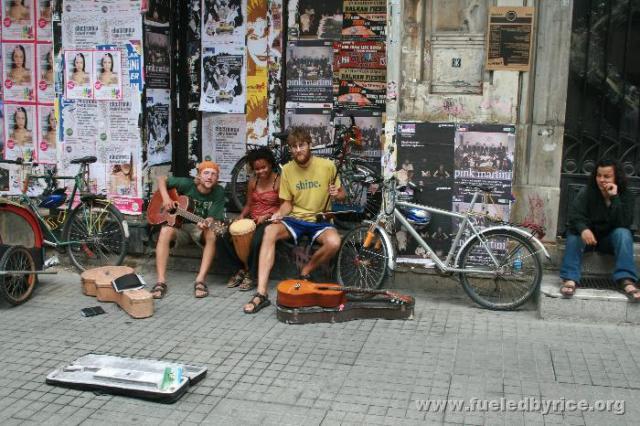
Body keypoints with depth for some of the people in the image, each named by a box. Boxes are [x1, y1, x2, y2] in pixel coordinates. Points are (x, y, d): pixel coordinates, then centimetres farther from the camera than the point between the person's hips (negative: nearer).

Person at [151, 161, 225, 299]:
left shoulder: (218, 192, -9)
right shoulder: (187, 184, -10)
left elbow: (213, 217, -12)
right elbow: (162, 179, 1)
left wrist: (207, 223, -36)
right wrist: (166, 197, -15)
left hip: (200, 228, 0)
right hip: (179, 223, 0)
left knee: (212, 234, -34)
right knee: (165, 231, -32)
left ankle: (200, 281, -32)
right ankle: (161, 281, -31)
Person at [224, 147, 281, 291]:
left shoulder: (279, 181, -7)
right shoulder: (252, 182, 11)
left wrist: (267, 216, -19)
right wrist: (241, 217, -2)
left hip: (269, 221, -6)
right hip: (252, 220, 6)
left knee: (256, 241, -36)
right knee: (227, 236, -17)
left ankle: (250, 275, -12)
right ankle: (242, 269, 2)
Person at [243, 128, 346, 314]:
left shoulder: (327, 165, -5)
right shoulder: (287, 169, 1)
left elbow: (342, 194, 6)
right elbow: (287, 203, 8)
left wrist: (336, 194, -18)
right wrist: (279, 214, -13)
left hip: (319, 220, -2)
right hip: (295, 218, 2)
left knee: (334, 242, -34)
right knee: (269, 231, -28)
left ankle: (304, 273, -4)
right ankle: (261, 293, -31)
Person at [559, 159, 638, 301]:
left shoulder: (625, 196, -7)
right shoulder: (587, 192, -9)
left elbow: (624, 223, -23)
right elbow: (574, 215, -25)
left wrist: (614, 197, -29)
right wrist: (583, 229, -46)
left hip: (610, 239, 1)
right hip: (588, 235, 0)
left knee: (623, 233, -29)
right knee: (575, 232, -31)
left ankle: (626, 280, -41)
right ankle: (570, 279, -43)